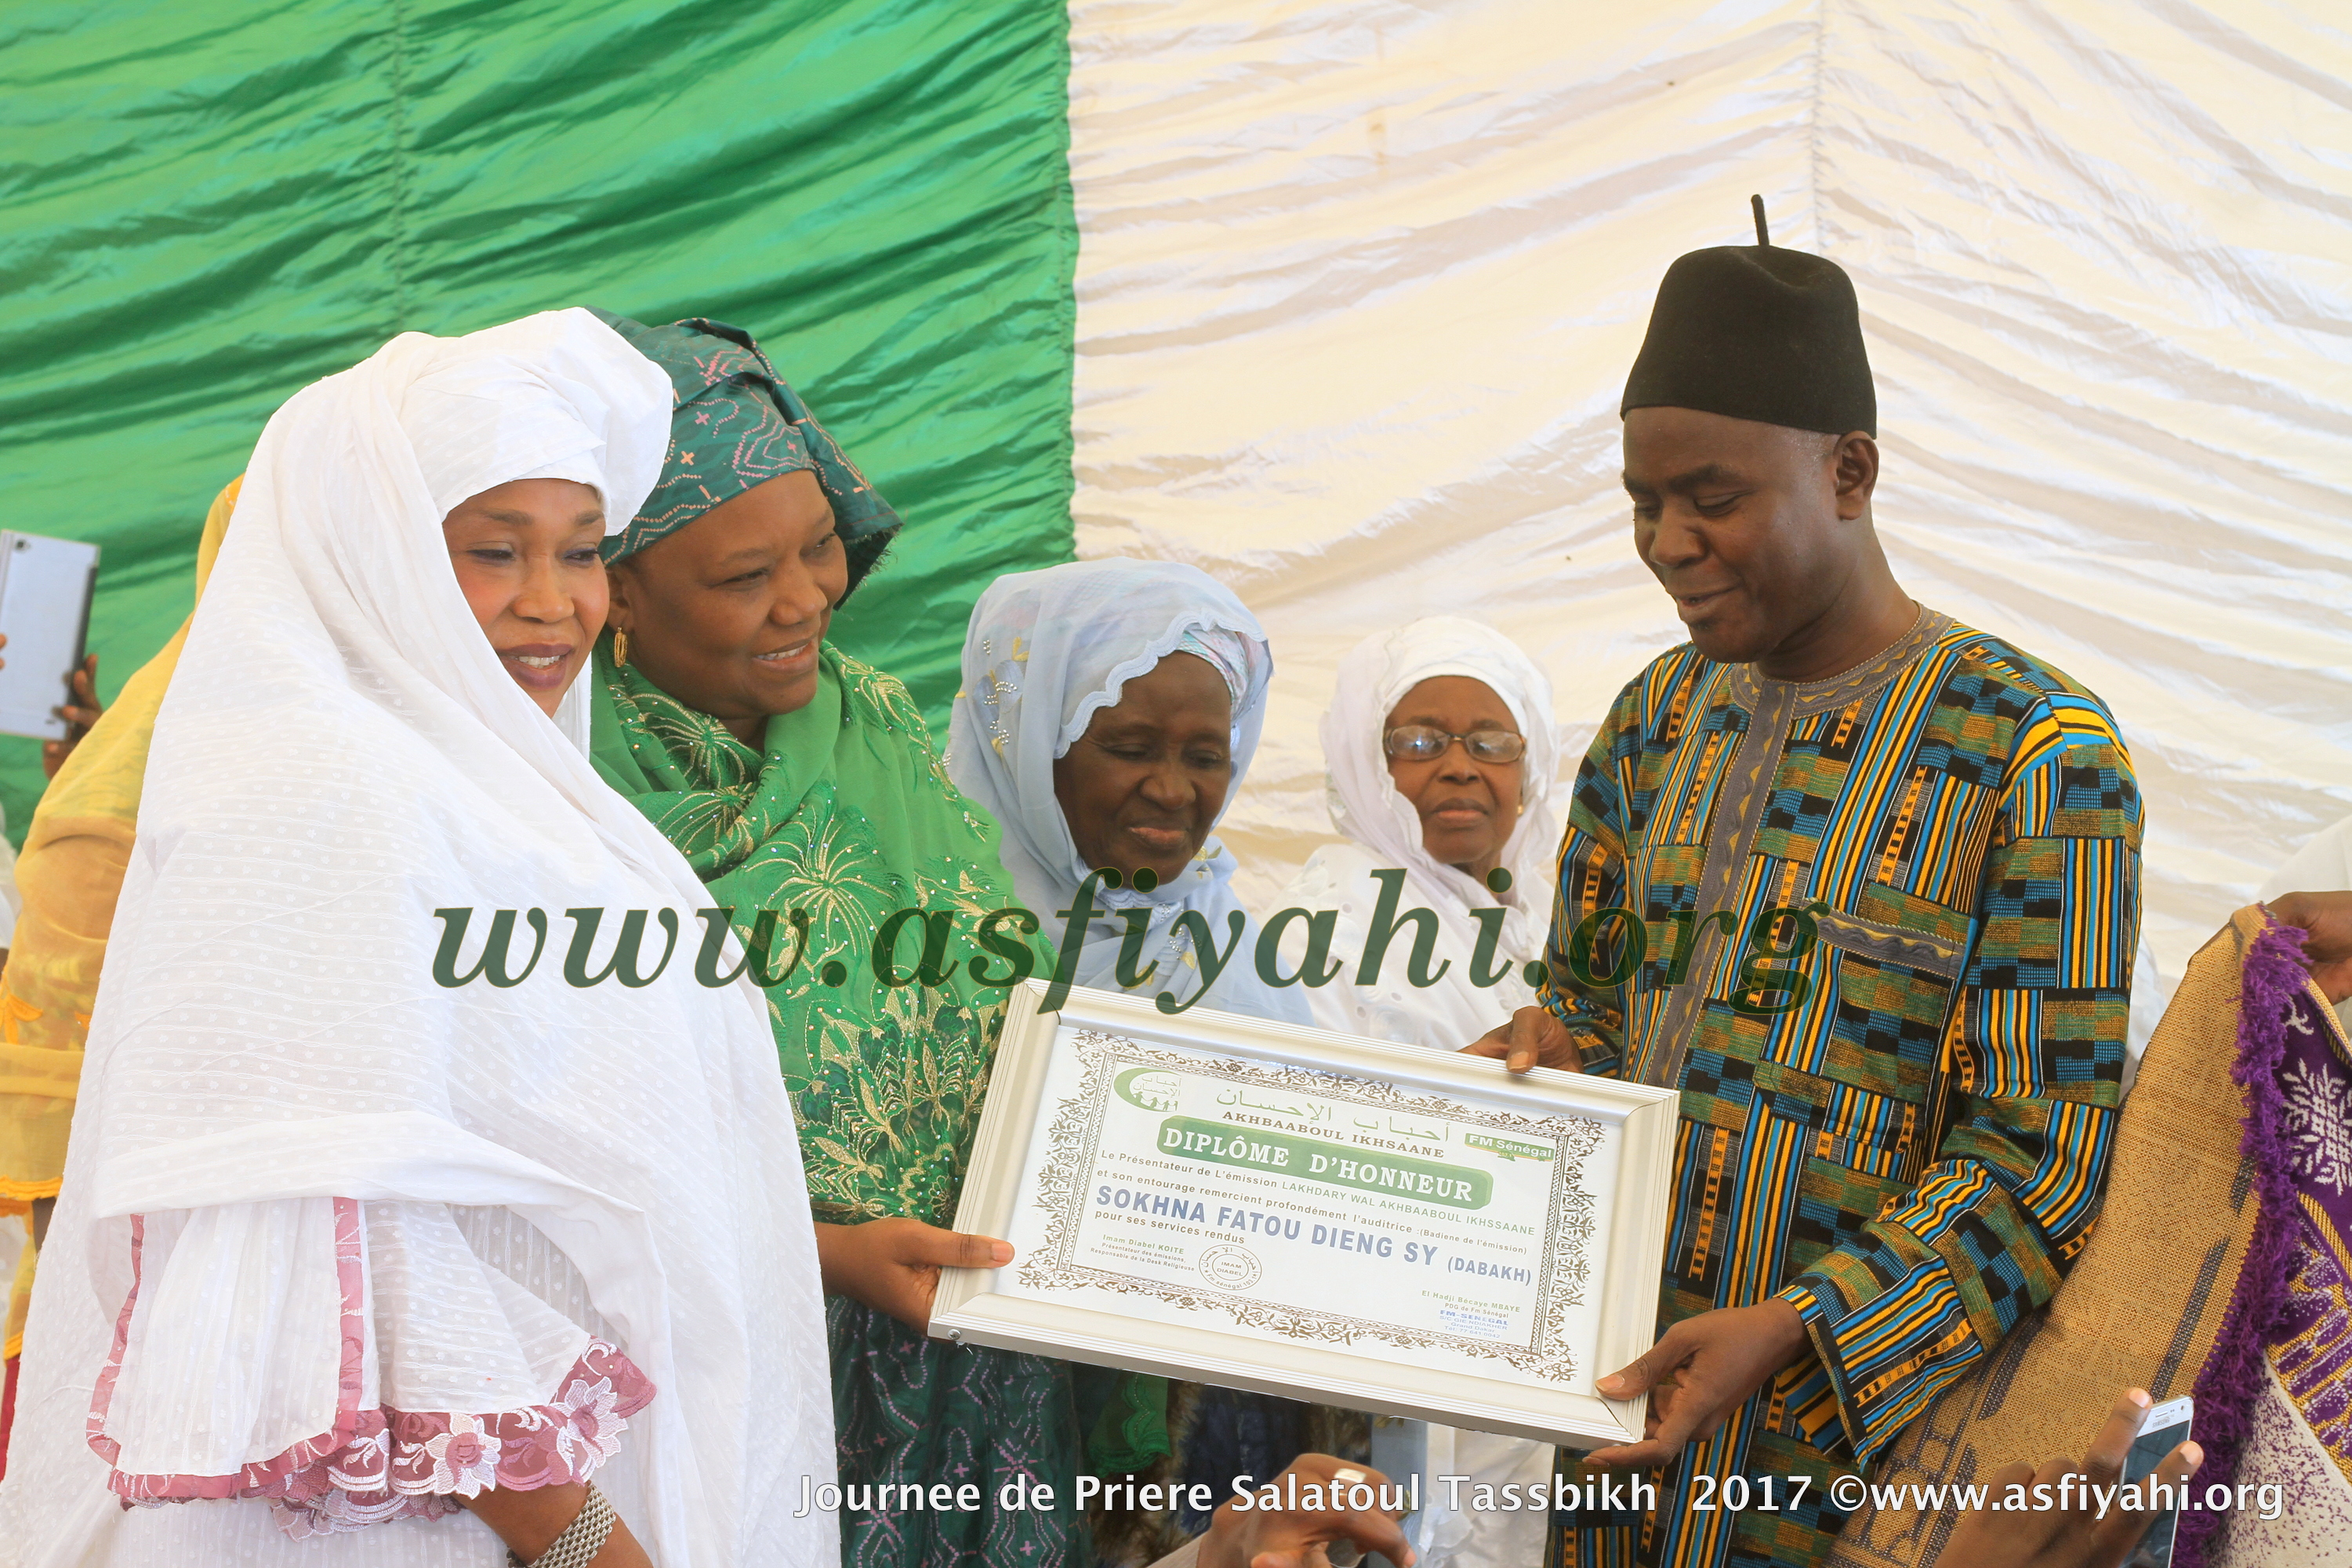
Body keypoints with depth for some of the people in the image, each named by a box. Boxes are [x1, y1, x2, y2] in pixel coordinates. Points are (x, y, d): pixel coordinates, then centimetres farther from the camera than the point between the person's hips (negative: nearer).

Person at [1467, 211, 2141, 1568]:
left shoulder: (2038, 753, -12)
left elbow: (2040, 1158, -14)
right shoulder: (1658, 718, 8)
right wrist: (1547, 1050, -4)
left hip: (1863, 1434, -5)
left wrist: (1796, 1331, -24)